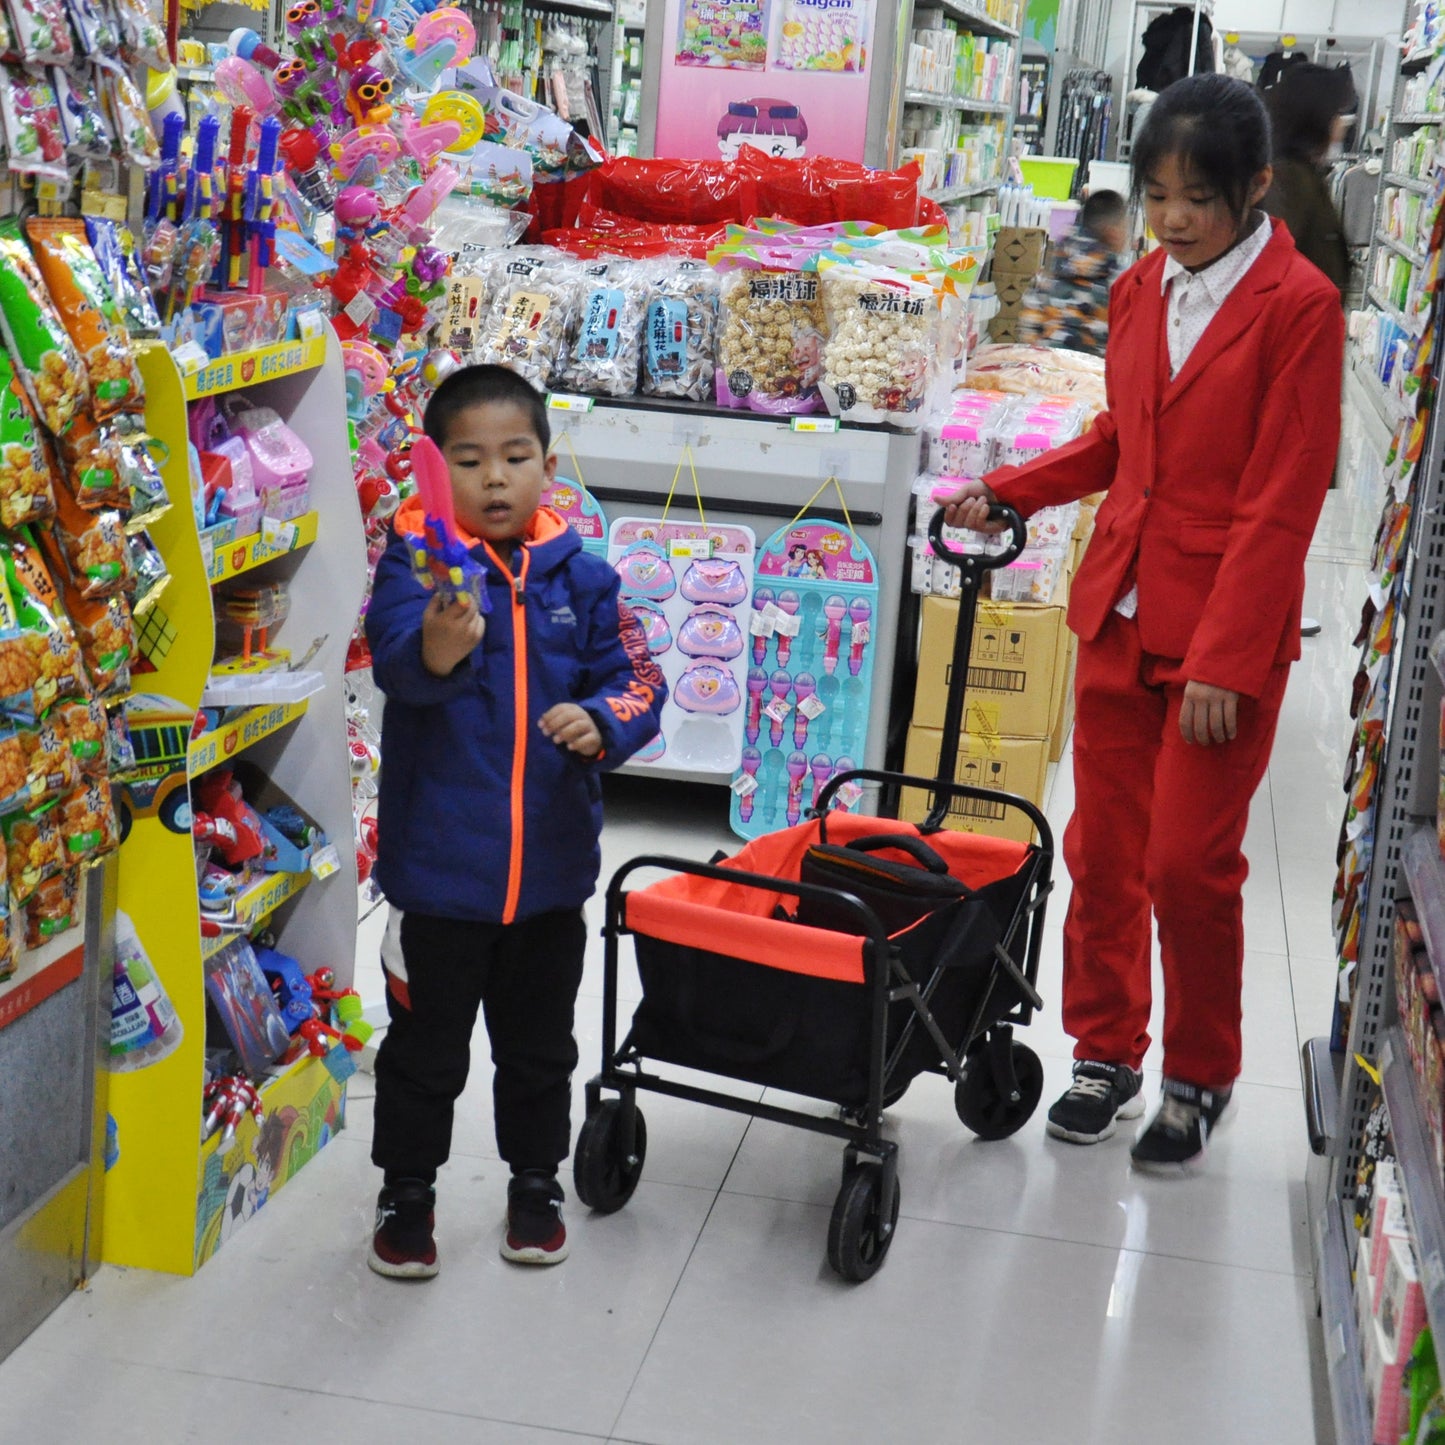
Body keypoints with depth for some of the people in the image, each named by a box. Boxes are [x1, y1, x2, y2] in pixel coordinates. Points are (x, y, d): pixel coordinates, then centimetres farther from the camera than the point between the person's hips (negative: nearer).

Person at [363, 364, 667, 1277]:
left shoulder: (582, 577, -2)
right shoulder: (416, 560, -11)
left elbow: (638, 680, -3)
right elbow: (396, 658, -29)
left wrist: (602, 722, -25)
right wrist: (434, 651, -53)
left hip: (551, 868, 3)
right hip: (439, 864, -3)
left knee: (539, 1045, 20)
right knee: (425, 1047, 14)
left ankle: (536, 1183, 40)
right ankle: (407, 1194, 34)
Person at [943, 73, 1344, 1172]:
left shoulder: (1299, 306, -11)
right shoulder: (1140, 290, 8)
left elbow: (1280, 504, -14)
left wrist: (1225, 660, -18)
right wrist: (1006, 494, 8)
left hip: (1227, 628, -5)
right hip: (1120, 611, 6)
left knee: (1189, 865, 0)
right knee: (1102, 847, 10)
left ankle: (1200, 1080, 21)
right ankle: (1107, 1054, 27)